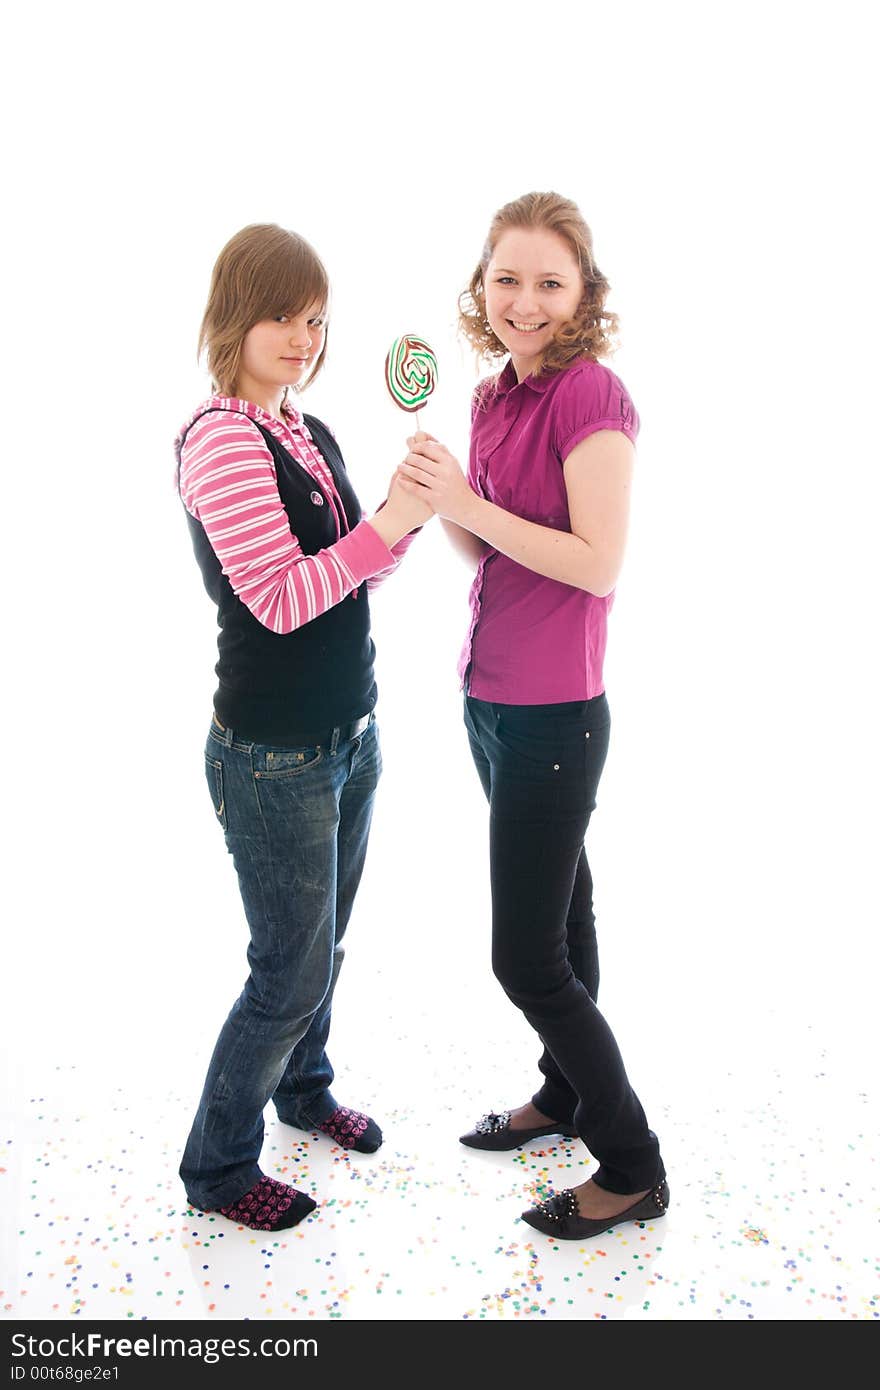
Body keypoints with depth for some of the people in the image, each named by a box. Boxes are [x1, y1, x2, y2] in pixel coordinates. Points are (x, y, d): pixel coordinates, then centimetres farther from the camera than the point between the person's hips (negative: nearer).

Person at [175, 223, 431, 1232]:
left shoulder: (311, 436, 10)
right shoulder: (221, 438, -17)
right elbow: (278, 598, -22)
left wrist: (410, 508, -3)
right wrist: (386, 526, -24)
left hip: (350, 737, 8)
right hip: (274, 760, -8)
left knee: (323, 945, 22)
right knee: (294, 972, 4)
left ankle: (303, 1089, 47)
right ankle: (217, 1167, 26)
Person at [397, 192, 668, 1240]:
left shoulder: (590, 396, -15)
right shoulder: (494, 397, 9)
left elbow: (597, 563, -20)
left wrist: (467, 502, -21)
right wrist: (435, 500, -6)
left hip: (554, 712, -8)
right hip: (491, 697, 8)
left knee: (527, 956, -1)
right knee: (558, 910, 21)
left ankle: (633, 1169, 19)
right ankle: (566, 1095, 41)